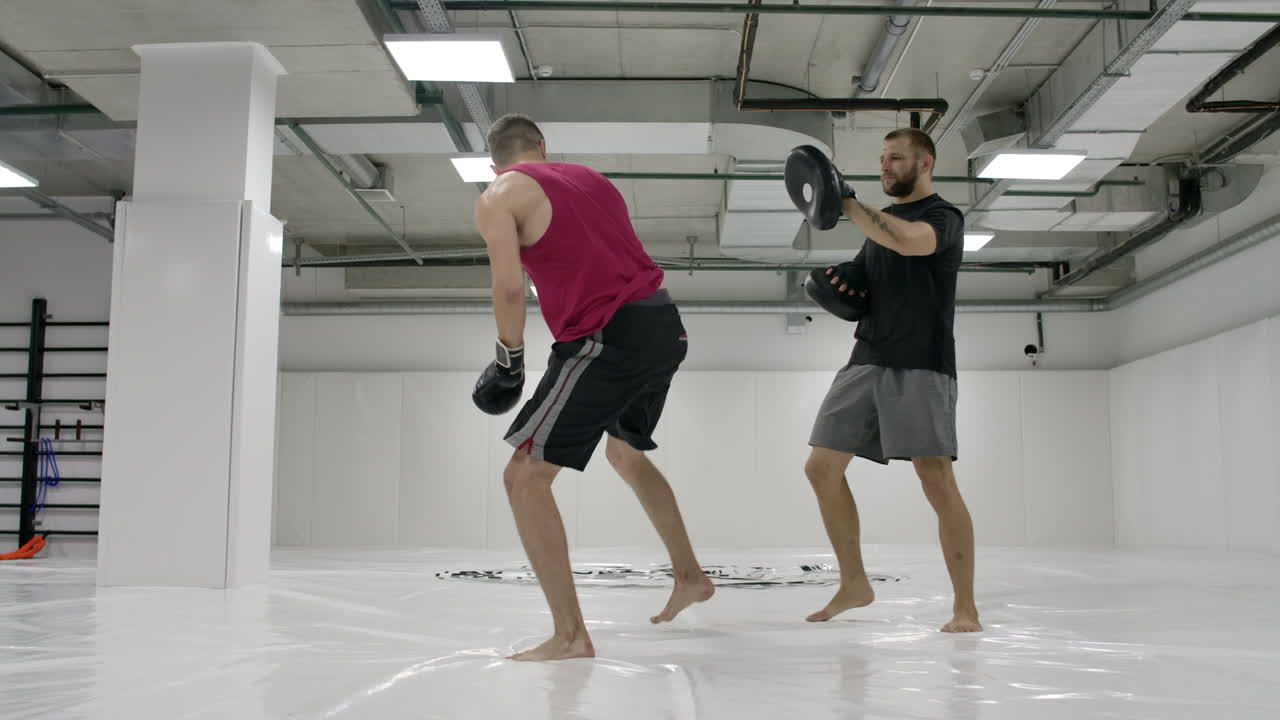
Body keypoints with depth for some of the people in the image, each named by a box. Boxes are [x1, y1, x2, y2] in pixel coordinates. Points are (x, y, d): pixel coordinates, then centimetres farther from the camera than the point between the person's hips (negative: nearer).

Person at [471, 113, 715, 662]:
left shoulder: (498, 198, 2)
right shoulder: (592, 178, 22)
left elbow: (510, 288, -10)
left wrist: (508, 359, 2)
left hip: (609, 337, -8)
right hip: (665, 324, 8)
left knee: (525, 475, -1)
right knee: (626, 453, 31)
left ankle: (571, 634, -5)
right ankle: (689, 576, 38)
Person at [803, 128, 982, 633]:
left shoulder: (943, 217, -2)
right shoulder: (880, 220, 21)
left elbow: (907, 241, -25)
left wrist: (846, 203, -18)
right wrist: (844, 281, 5)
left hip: (920, 365, -7)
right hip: (867, 360, 7)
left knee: (936, 480, -14)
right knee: (822, 467, 2)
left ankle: (965, 607, -3)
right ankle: (854, 584, 14)